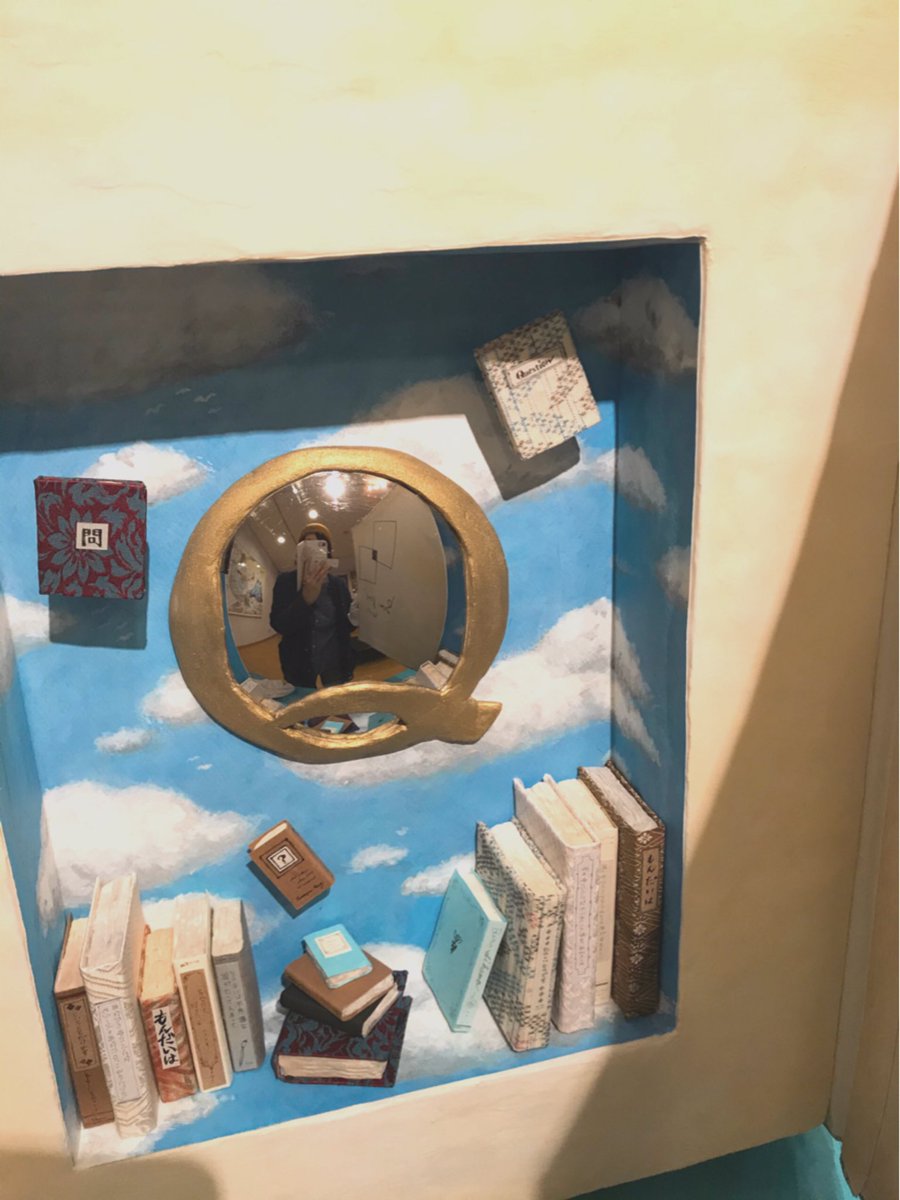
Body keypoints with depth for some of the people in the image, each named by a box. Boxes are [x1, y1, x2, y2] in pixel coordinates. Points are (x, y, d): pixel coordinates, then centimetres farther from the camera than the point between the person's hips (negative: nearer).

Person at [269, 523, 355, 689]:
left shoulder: (339, 583, 1)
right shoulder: (286, 580, -6)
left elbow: (346, 624, 10)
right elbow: (278, 624, -16)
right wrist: (306, 598, -31)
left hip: (335, 662, 1)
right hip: (299, 664, -1)